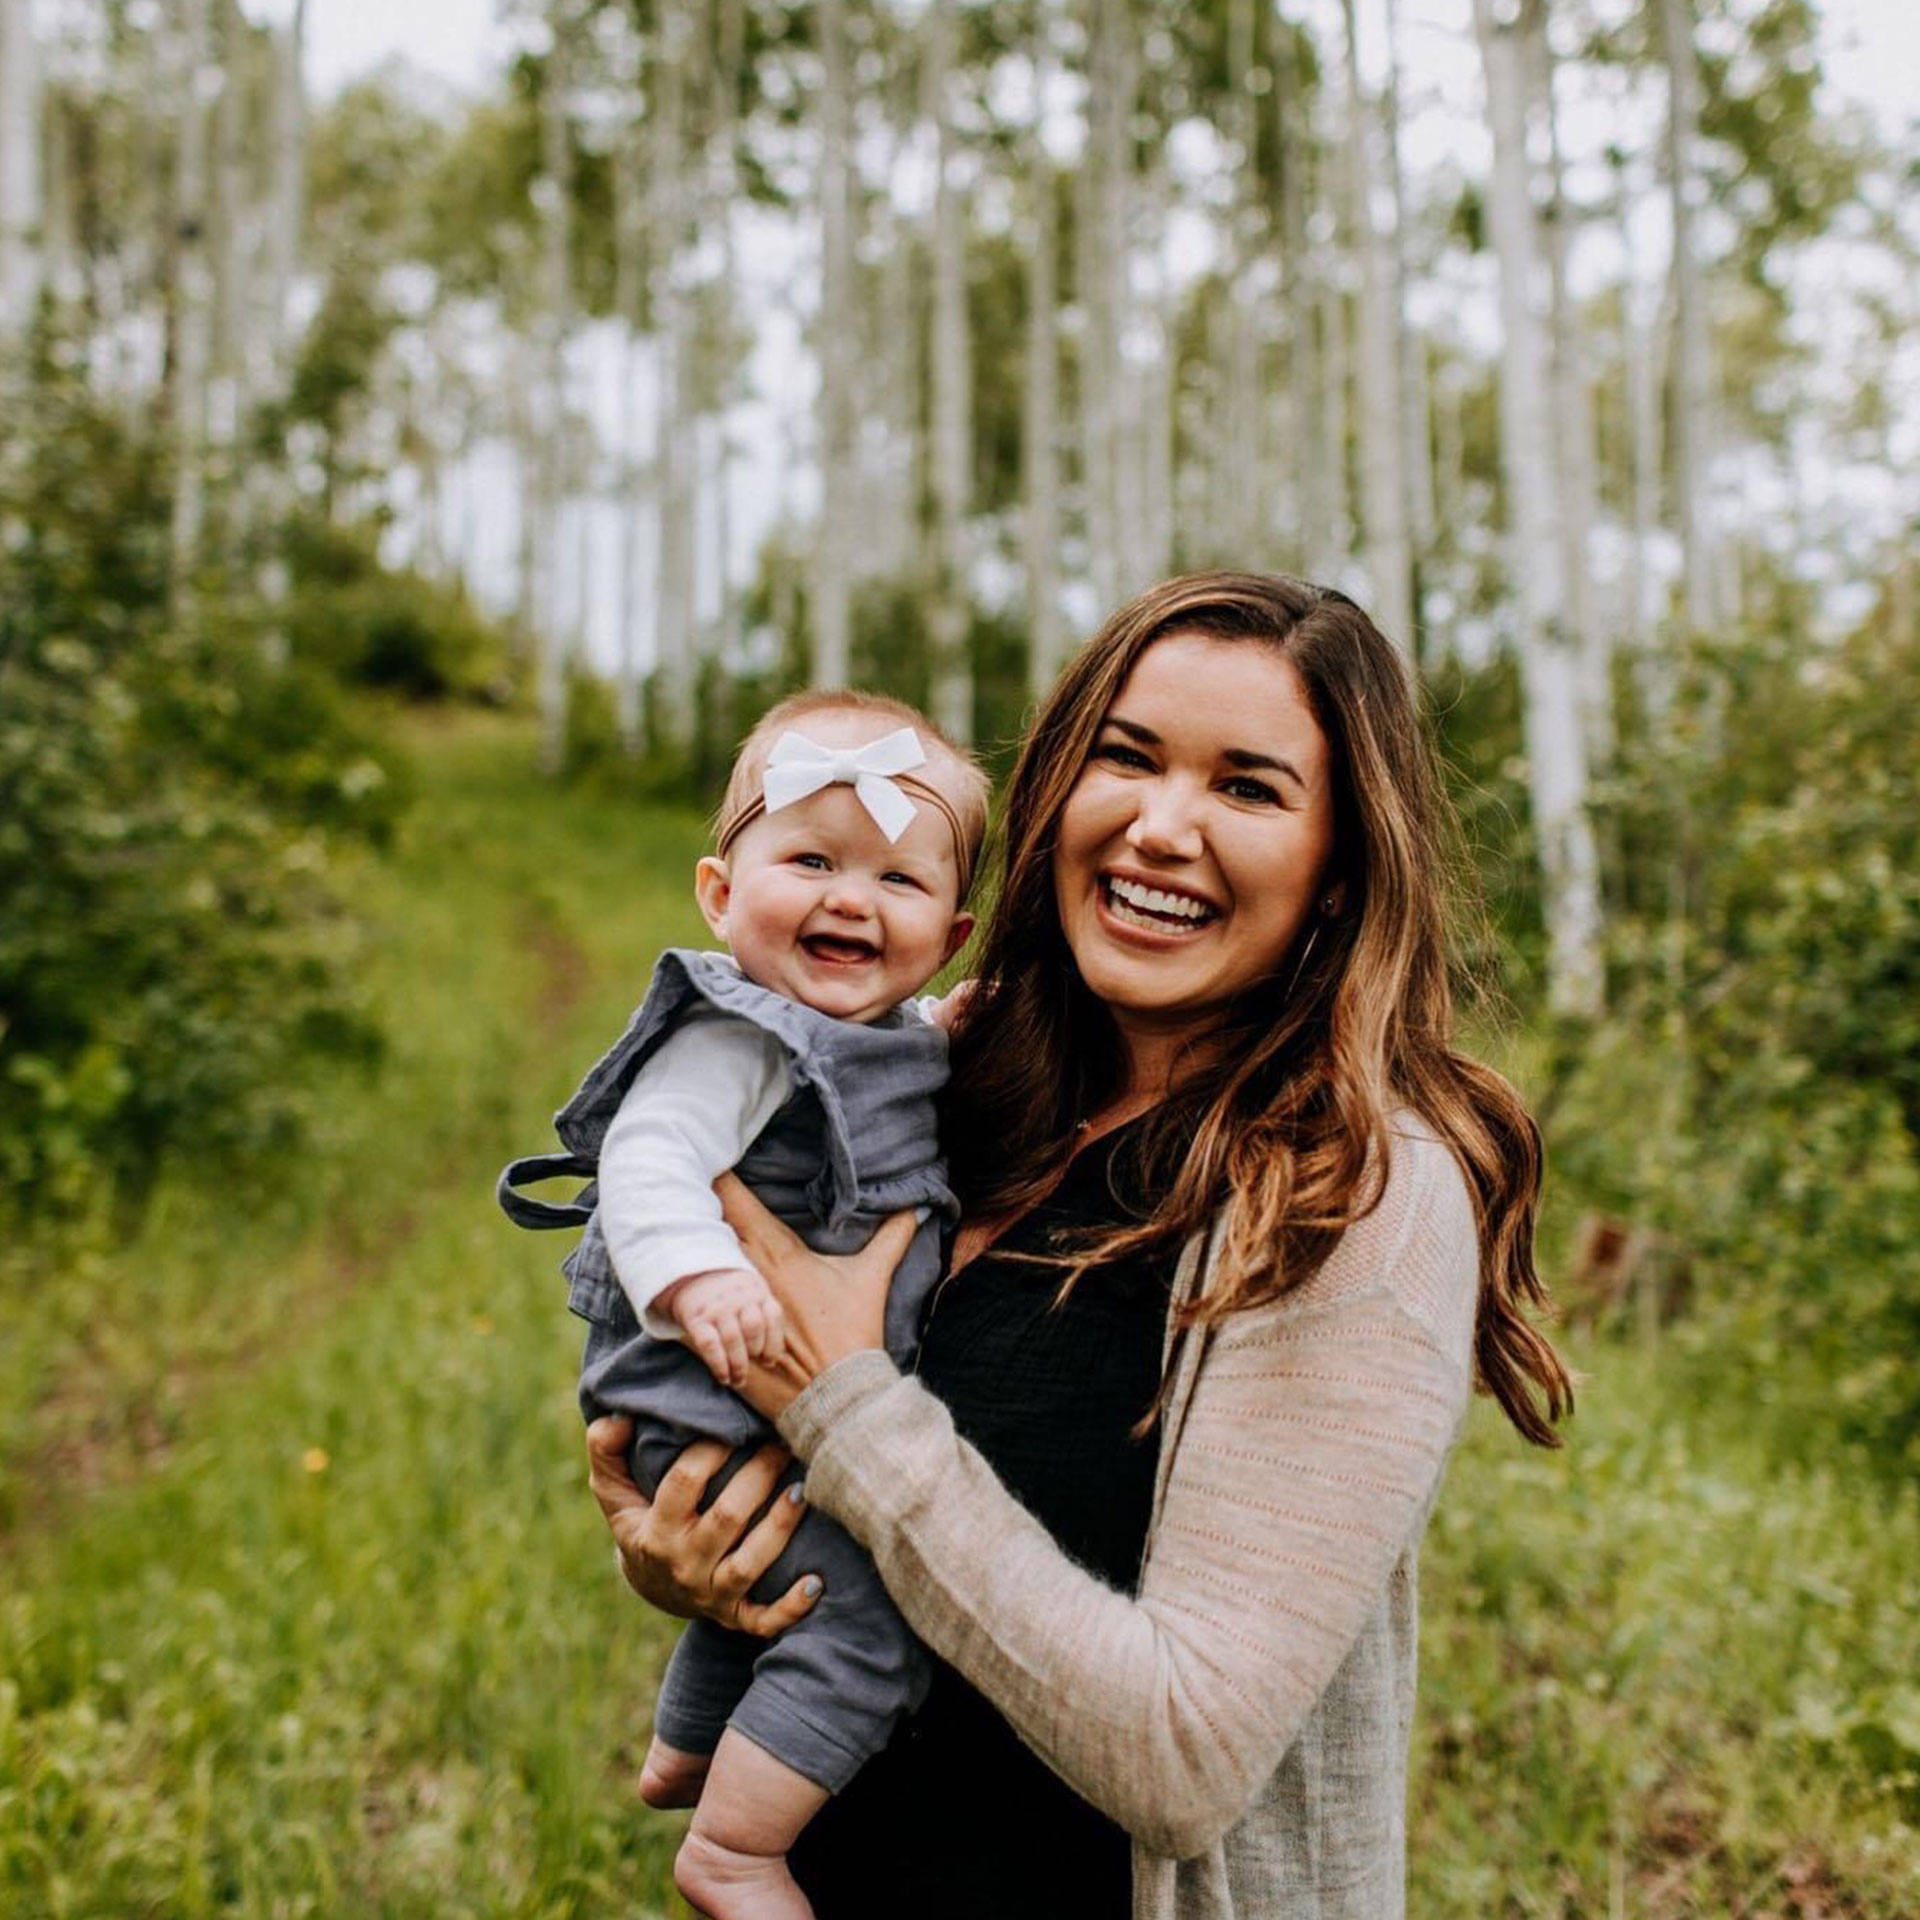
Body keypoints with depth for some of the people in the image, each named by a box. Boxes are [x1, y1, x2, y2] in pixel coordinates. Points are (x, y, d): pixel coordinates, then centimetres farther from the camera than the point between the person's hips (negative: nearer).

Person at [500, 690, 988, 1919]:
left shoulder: (912, 1039, 6)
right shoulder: (740, 1040, -22)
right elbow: (646, 1162, -34)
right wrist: (700, 1278, -50)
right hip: (727, 1414, -10)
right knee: (868, 1624, -15)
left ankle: (682, 1760, 55)